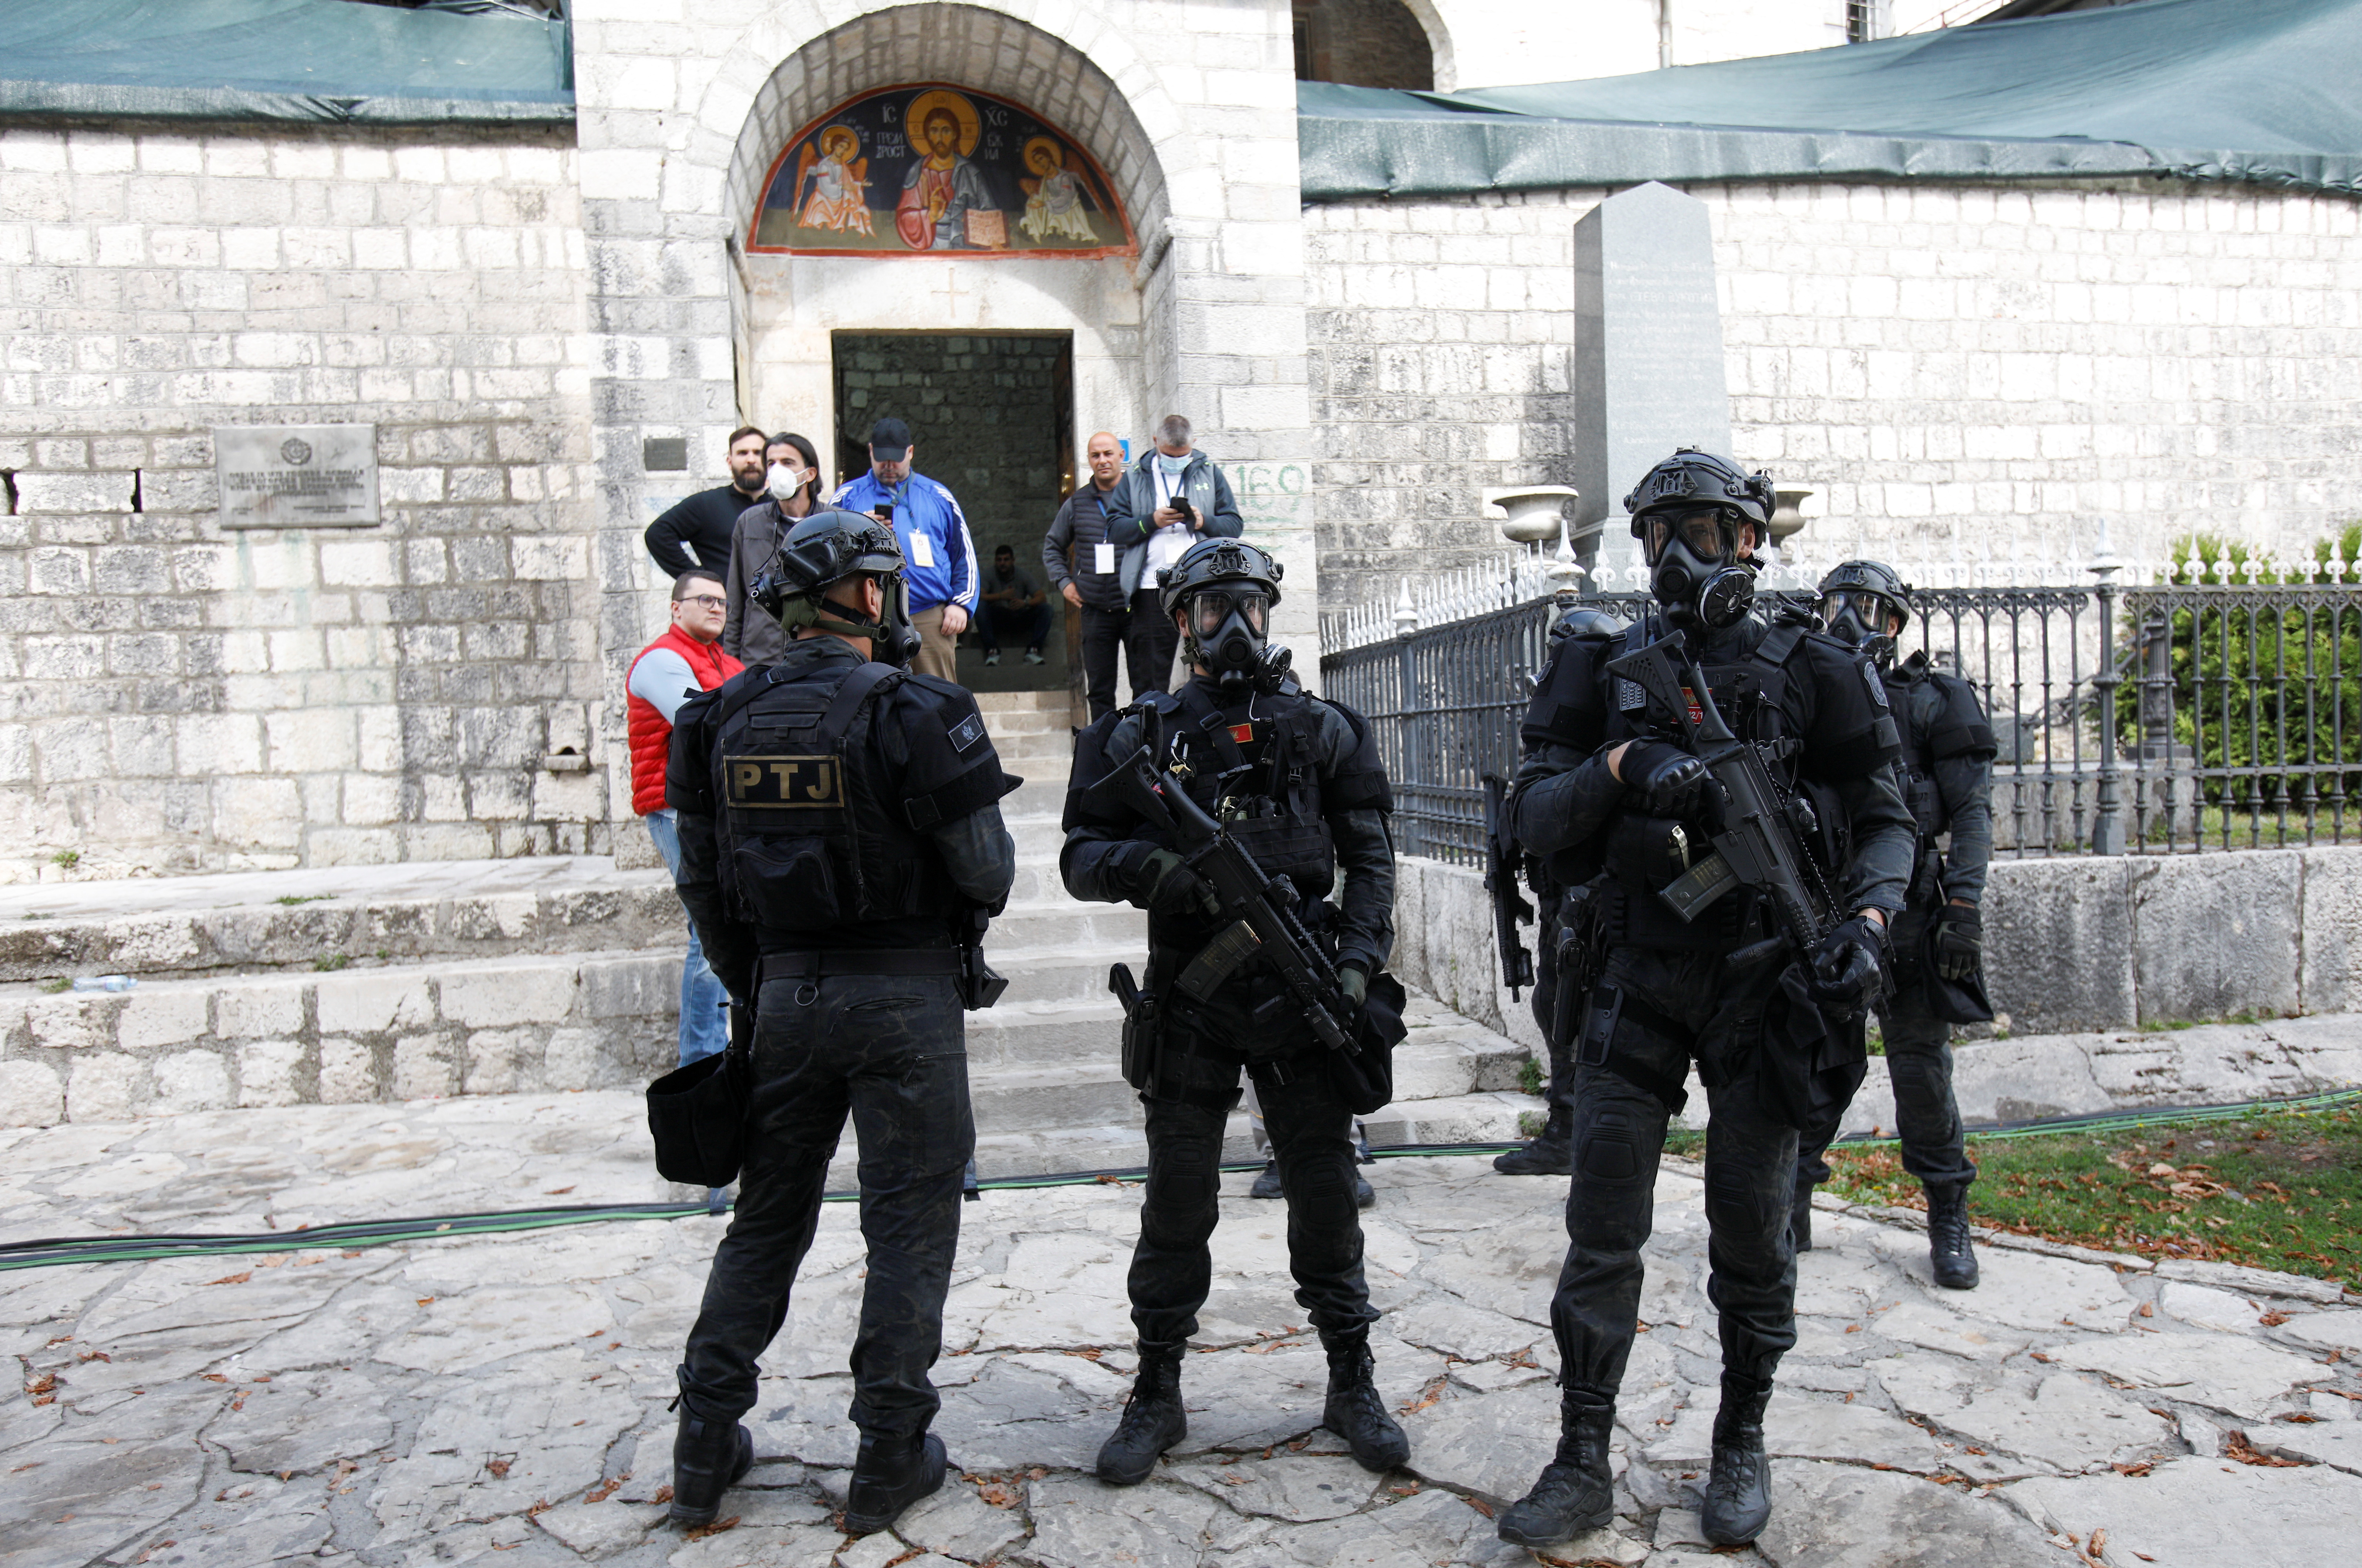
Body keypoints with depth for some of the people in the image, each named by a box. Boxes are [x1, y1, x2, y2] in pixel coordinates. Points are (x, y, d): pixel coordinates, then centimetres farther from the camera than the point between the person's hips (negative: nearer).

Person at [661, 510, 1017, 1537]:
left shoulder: (724, 719, 3)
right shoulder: (911, 713, -14)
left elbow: (704, 884, 8)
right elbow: (986, 871, -13)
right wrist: (958, 927, 10)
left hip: (786, 992, 5)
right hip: (905, 999, -5)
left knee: (767, 1219, 18)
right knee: (909, 1228, 7)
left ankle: (706, 1450, 25)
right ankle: (890, 1460, 16)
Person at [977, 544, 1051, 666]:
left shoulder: (1023, 577, 0)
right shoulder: (990, 576, -4)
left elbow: (1041, 598, -10)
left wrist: (1025, 603, -31)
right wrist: (1001, 596, -32)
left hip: (1020, 619, 2)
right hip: (997, 620, -2)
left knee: (1045, 609, -21)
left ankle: (1033, 651, -32)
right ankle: (993, 651, -37)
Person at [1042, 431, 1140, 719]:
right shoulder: (1077, 504, 12)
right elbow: (1052, 547, 23)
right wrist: (1063, 582, 10)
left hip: (1137, 607, -3)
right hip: (1095, 609, 3)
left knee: (1147, 686, 0)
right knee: (1099, 690, 7)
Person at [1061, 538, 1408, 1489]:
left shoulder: (1322, 731, 7)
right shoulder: (1142, 735, 4)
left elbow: (1369, 857, 6)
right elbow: (1080, 857, 1)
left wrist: (1360, 959, -7)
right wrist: (1147, 866, -20)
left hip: (1300, 994, 1)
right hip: (1190, 1000, 0)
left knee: (1326, 1192, 7)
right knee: (1178, 1201, 7)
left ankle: (1352, 1383, 24)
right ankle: (1156, 1397, 22)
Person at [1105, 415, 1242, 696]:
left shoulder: (1209, 473, 13)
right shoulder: (1135, 478, 12)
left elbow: (1235, 524, 9)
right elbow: (1115, 528, 4)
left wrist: (1205, 522, -10)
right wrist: (1151, 522, -11)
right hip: (1152, 589, 0)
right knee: (1149, 675, 2)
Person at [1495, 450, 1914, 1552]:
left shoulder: (1808, 669, 1)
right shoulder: (1602, 669, 5)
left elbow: (1883, 819, 5)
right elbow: (1532, 817, 0)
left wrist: (1865, 920, -13)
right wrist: (1618, 766, -18)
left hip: (1761, 978, -1)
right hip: (1636, 979, 1)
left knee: (1751, 1233, 9)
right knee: (1602, 1231, 2)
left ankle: (1742, 1448, 28)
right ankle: (1583, 1464, 14)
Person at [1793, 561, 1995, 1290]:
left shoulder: (1931, 701, 1)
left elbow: (1972, 808, -3)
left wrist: (1964, 903, -14)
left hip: (1904, 909, -3)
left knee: (1921, 1069, 3)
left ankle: (1949, 1219, 19)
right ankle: (1790, 1211, 17)